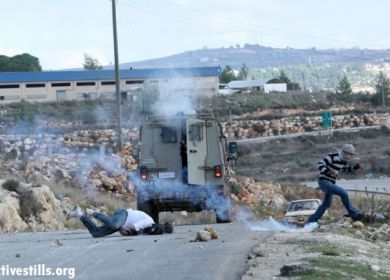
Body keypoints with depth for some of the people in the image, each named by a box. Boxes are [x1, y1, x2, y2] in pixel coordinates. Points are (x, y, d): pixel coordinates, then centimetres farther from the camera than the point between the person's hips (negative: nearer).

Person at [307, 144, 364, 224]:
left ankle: (312, 220, 29)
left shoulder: (344, 161, 6)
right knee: (343, 193, -21)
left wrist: (355, 167, 8)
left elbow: (346, 169, 25)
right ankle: (353, 214, -11)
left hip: (331, 183, 10)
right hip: (324, 181, -10)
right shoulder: (332, 157, -19)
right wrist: (328, 171, -36)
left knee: (327, 203, 19)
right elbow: (320, 165, -20)